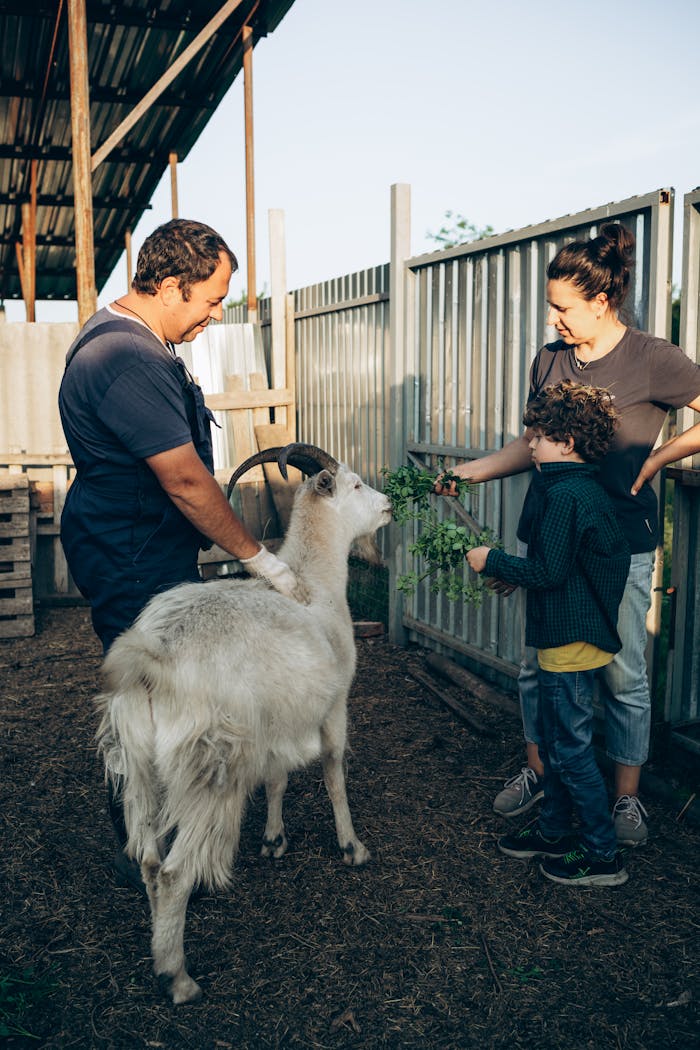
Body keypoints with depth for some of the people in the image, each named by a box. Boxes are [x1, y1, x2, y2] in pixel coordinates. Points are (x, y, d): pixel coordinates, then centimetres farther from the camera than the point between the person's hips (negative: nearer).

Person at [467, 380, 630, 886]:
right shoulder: (590, 489, 10)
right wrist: (512, 573, 15)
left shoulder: (562, 495, -20)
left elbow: (548, 571, -23)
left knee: (571, 750, 1)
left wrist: (493, 560, -12)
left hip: (569, 641, -10)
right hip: (580, 632, 10)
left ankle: (604, 856, 13)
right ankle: (554, 831, 33)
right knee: (555, 739, 20)